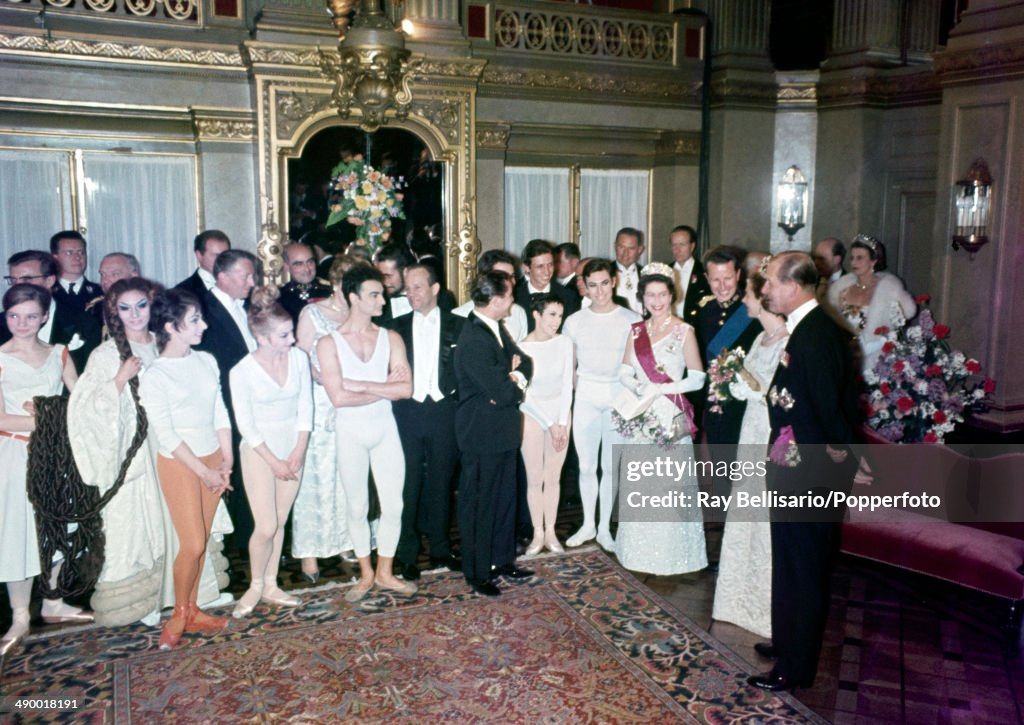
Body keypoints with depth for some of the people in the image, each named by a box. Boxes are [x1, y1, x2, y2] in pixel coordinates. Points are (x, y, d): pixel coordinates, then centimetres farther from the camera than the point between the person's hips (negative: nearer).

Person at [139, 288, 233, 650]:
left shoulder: (206, 361, 1)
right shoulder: (154, 376, -14)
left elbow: (220, 412, 5)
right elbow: (166, 434, -13)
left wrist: (226, 460, -1)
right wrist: (203, 471, -11)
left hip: (212, 459, 5)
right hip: (178, 464, -5)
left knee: (201, 541, 11)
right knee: (192, 544, -2)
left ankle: (192, 610, 26)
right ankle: (178, 613, 20)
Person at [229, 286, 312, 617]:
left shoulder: (299, 358, -6)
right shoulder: (242, 371, -14)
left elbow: (305, 406, 0)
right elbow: (245, 424, -10)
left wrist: (299, 451, -6)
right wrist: (273, 461, -10)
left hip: (292, 450, 3)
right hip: (258, 452, -3)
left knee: (280, 522, 10)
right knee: (266, 527, -5)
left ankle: (270, 585, 25)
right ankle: (255, 586, 18)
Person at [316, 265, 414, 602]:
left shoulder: (390, 338, 0)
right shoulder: (329, 342, -8)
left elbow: (406, 389, -10)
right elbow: (338, 397, -17)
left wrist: (362, 385, -16)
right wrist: (384, 388, -11)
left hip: (385, 428, 2)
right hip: (350, 432, -2)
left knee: (393, 504, 6)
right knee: (357, 507, 10)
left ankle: (385, 572, 24)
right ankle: (365, 573, 27)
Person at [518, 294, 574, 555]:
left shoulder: (564, 343, -5)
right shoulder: (521, 349, -13)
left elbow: (567, 385, -1)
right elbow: (524, 395, -10)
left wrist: (562, 422, -7)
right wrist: (550, 425, -10)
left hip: (561, 412, 2)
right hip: (532, 415, -2)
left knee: (553, 477, 6)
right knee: (535, 478, 2)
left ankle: (550, 531, 16)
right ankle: (538, 534, 14)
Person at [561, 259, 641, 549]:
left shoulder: (632, 321, -4)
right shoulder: (574, 321, 4)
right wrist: (579, 391, 5)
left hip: (619, 398, -2)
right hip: (585, 399, 2)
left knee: (611, 467, 5)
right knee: (586, 466, 8)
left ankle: (604, 528, 20)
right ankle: (588, 525, 24)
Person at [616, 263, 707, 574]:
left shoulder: (684, 331, -5)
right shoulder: (636, 330, 9)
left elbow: (697, 379, -8)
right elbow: (625, 373, 8)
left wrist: (660, 389, -15)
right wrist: (641, 388, -12)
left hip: (672, 416, -4)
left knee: (670, 482, -2)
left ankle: (672, 553, 11)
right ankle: (642, 551, 21)